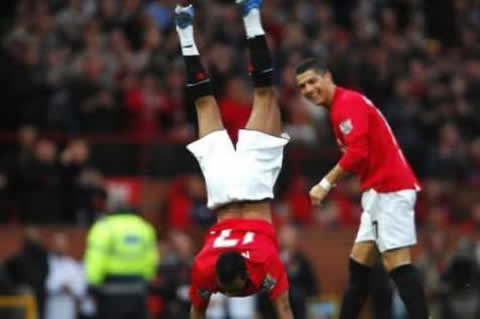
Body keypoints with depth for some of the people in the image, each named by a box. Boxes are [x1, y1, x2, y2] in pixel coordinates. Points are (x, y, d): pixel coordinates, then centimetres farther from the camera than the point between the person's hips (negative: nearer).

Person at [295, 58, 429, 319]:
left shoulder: (347, 102, -11)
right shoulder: (342, 105, 19)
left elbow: (357, 152, -21)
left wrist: (326, 184, -16)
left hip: (390, 190, -10)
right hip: (379, 191, 10)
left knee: (396, 263, -14)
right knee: (359, 262, 11)